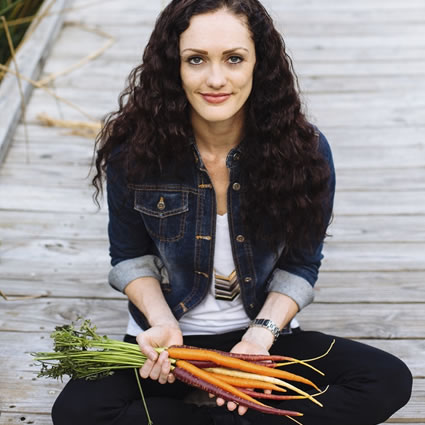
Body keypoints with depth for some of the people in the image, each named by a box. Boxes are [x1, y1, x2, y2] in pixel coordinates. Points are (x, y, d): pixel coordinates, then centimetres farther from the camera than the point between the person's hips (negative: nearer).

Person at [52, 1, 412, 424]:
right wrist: (163, 322, -17)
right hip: (170, 339, -1)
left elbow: (300, 264, -3)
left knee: (390, 381, -20)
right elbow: (131, 255, 0)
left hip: (264, 338, 1)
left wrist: (262, 333, -19)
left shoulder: (305, 150, -13)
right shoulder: (134, 149, -13)